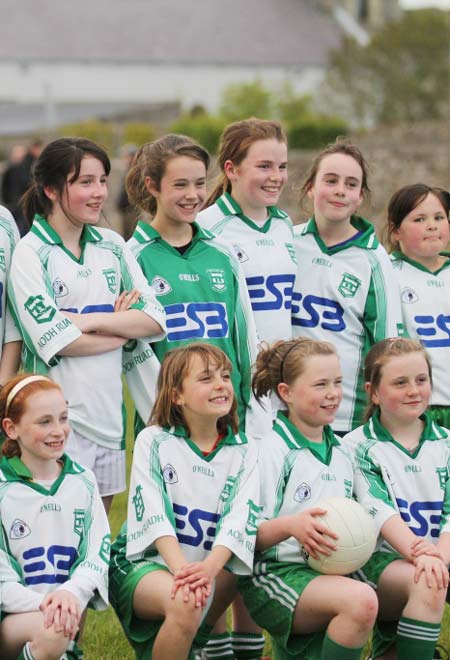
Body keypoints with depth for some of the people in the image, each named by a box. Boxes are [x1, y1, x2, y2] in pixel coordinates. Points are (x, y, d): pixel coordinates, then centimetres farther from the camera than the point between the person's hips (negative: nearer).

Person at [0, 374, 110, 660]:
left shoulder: (83, 481, 9)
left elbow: (99, 550, 2)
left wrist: (72, 593, -18)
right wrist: (43, 604, -24)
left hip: (70, 610, 5)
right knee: (52, 629, -31)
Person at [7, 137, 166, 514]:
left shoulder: (113, 246, 10)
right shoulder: (29, 255, -6)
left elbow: (155, 320, 3)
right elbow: (56, 341, -15)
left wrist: (91, 320, -11)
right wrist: (124, 327, -4)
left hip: (108, 412, 6)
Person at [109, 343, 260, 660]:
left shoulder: (243, 451, 4)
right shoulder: (153, 441, -2)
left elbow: (239, 519, -9)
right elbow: (153, 514, -13)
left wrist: (208, 568, -29)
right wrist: (181, 568, -30)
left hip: (211, 564, 6)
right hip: (145, 562, -6)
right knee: (184, 602, -32)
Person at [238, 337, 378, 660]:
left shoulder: (343, 454, 17)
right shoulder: (271, 450, -4)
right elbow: (250, 534, -8)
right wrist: (290, 526, -27)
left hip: (331, 572, 7)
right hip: (274, 571, -7)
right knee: (360, 599, -31)